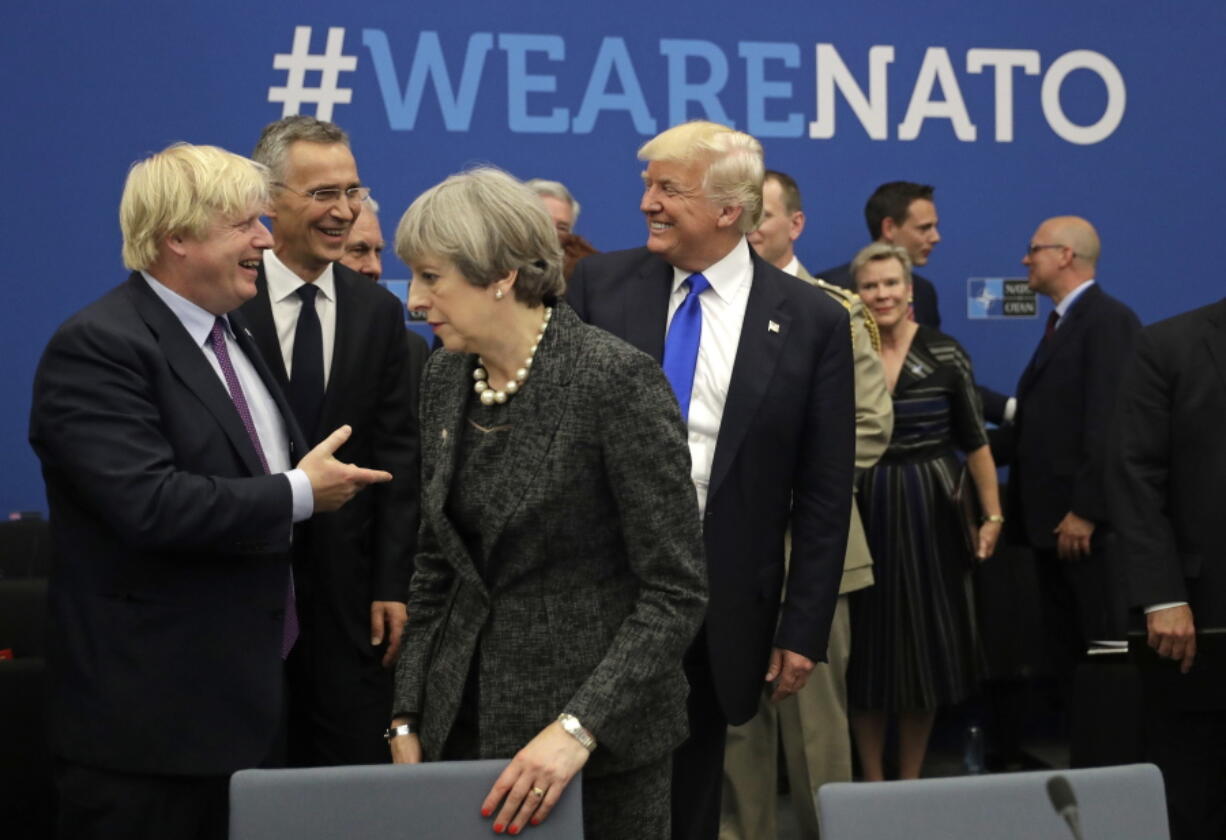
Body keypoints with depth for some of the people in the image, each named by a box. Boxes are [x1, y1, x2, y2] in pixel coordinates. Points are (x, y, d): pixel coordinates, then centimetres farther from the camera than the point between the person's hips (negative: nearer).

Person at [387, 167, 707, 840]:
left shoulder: (617, 379, -16)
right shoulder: (445, 379, 4)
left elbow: (676, 592, -17)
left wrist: (576, 728, -24)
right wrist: (407, 719, 6)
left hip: (600, 735, -5)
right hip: (464, 721, 6)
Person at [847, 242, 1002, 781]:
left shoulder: (944, 353, -2)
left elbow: (975, 441, 1)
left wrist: (993, 515, -2)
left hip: (928, 514, 0)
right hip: (861, 513, 0)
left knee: (925, 643, 7)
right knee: (867, 645, 5)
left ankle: (911, 781, 21)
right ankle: (873, 783, 17)